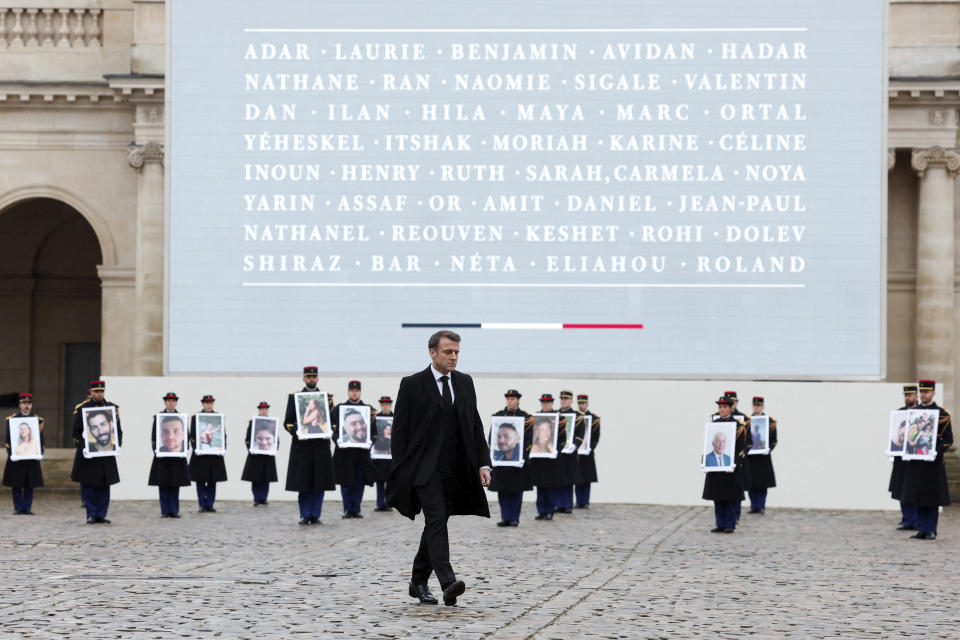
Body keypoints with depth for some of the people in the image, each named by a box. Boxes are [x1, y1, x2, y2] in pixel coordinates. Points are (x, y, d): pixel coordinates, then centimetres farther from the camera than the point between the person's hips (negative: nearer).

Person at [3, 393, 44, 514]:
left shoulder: (37, 420, 9)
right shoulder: (11, 419, 3)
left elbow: (41, 438, 10)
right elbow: (7, 439, 1)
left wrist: (39, 453, -3)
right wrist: (11, 453, -10)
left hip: (32, 457, 2)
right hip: (16, 457, -2)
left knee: (30, 484, 2)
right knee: (16, 485, 0)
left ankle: (27, 508, 7)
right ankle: (18, 508, 7)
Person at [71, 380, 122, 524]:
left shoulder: (112, 408, 9)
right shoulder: (81, 408, 1)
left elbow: (118, 430, 12)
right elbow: (76, 431, 0)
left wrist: (116, 445, -3)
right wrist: (82, 447, -12)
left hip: (106, 453, 2)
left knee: (104, 486, 3)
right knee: (88, 486, -1)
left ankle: (101, 515, 9)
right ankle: (91, 515, 5)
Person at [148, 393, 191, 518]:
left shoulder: (181, 417, 9)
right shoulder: (158, 417, 4)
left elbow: (185, 435, 8)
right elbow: (153, 436, 2)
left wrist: (184, 450, -4)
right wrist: (155, 450, -9)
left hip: (178, 455, 1)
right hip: (162, 455, -1)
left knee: (175, 485, 3)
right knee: (163, 485, 0)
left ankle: (174, 511, 6)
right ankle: (165, 511, 4)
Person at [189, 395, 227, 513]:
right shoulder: (195, 417, 1)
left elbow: (223, 434, 9)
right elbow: (192, 435, -1)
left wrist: (223, 448, -3)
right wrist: (195, 449, -12)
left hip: (214, 454, 2)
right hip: (200, 454, -2)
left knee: (212, 481, 4)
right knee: (201, 481, 0)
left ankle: (210, 505, 10)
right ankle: (203, 505, 4)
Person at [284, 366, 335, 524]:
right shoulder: (294, 397, 8)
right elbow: (288, 422, 5)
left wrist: (328, 432, -7)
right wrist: (296, 432, -13)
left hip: (321, 445, 1)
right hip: (302, 445, -1)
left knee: (319, 483, 0)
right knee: (303, 482, -2)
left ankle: (315, 515, 6)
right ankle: (305, 515, 5)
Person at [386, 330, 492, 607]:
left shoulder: (465, 383, 12)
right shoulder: (412, 385, -3)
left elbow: (475, 425, 13)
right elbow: (400, 429, -2)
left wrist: (483, 463, 4)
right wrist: (400, 471, -7)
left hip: (456, 470, 5)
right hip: (426, 468, -5)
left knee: (435, 525, 11)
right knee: (437, 522, -17)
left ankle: (418, 583, 23)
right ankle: (448, 583, -27)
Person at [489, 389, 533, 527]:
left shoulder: (526, 417, 2)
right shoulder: (498, 415, 9)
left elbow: (529, 438, -2)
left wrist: (523, 455, -11)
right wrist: (493, 452, -2)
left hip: (519, 458, -2)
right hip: (500, 457, 2)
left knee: (517, 490, 1)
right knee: (502, 490, 1)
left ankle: (515, 518, 7)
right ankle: (505, 518, 7)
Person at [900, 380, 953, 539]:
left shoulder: (942, 414, -2)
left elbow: (948, 440, -4)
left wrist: (936, 453, -18)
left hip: (933, 462, -4)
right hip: (915, 462, 4)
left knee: (932, 499, -1)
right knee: (918, 498, 5)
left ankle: (931, 531, 4)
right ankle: (922, 530, 10)